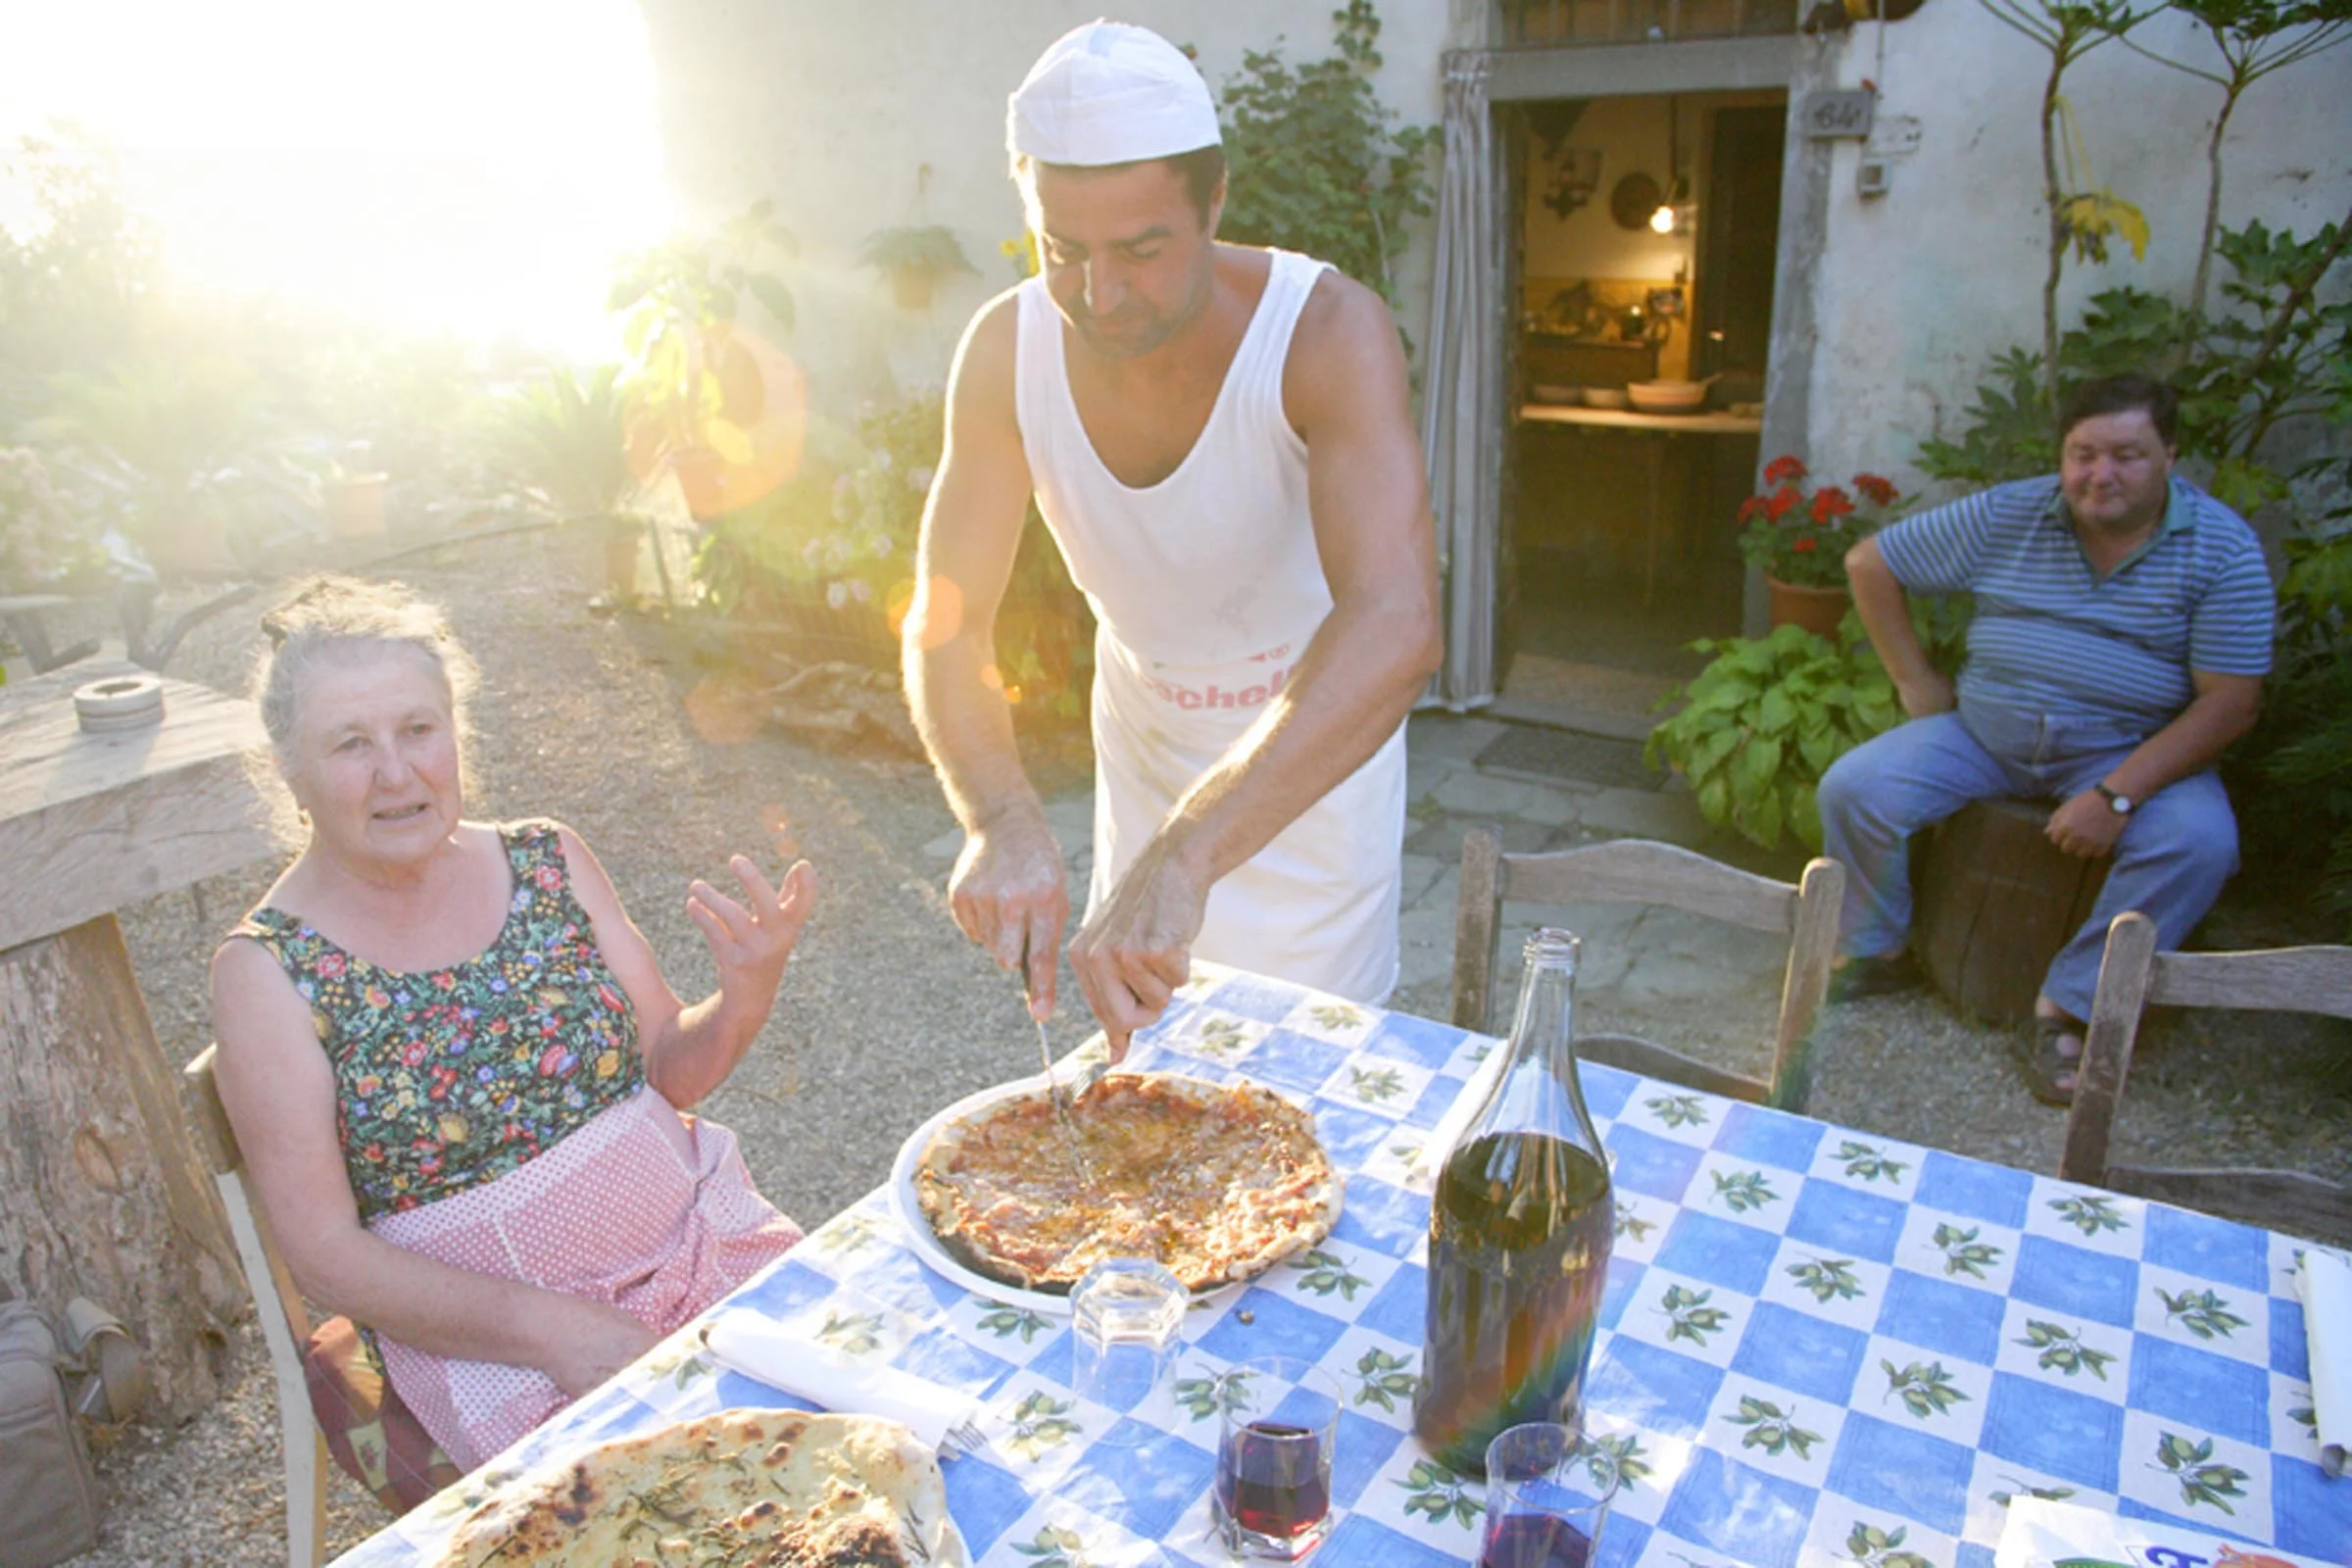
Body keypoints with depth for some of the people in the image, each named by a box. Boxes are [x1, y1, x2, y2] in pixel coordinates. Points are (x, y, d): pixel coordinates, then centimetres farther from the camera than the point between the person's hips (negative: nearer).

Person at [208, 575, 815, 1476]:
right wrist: (551, 1329, -20)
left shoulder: (547, 861, 2)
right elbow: (327, 1256, -9)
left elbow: (671, 1068, 6)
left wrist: (743, 1001, -17)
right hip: (483, 1330, -4)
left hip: (698, 1234, 4)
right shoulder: (269, 969, -7)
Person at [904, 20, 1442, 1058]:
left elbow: (1394, 629, -46)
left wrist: (1185, 857, -57)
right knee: (1139, 1061, 21)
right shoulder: (1007, 350, -19)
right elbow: (946, 623, -19)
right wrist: (1001, 819, -39)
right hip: (1141, 731, 4)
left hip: (1319, 740, -3)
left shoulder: (1327, 332, -32)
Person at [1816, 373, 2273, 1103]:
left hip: (2131, 751, -1)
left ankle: (2067, 1005, -15)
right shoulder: (2008, 515, -3)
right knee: (1852, 788, -18)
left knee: (2200, 840, -31)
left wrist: (2116, 796, -24)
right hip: (1982, 733, 2)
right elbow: (1869, 562, 5)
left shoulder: (2223, 549, -8)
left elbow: (2230, 702, -13)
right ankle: (1872, 954, 5)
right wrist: (1914, 679, 0)